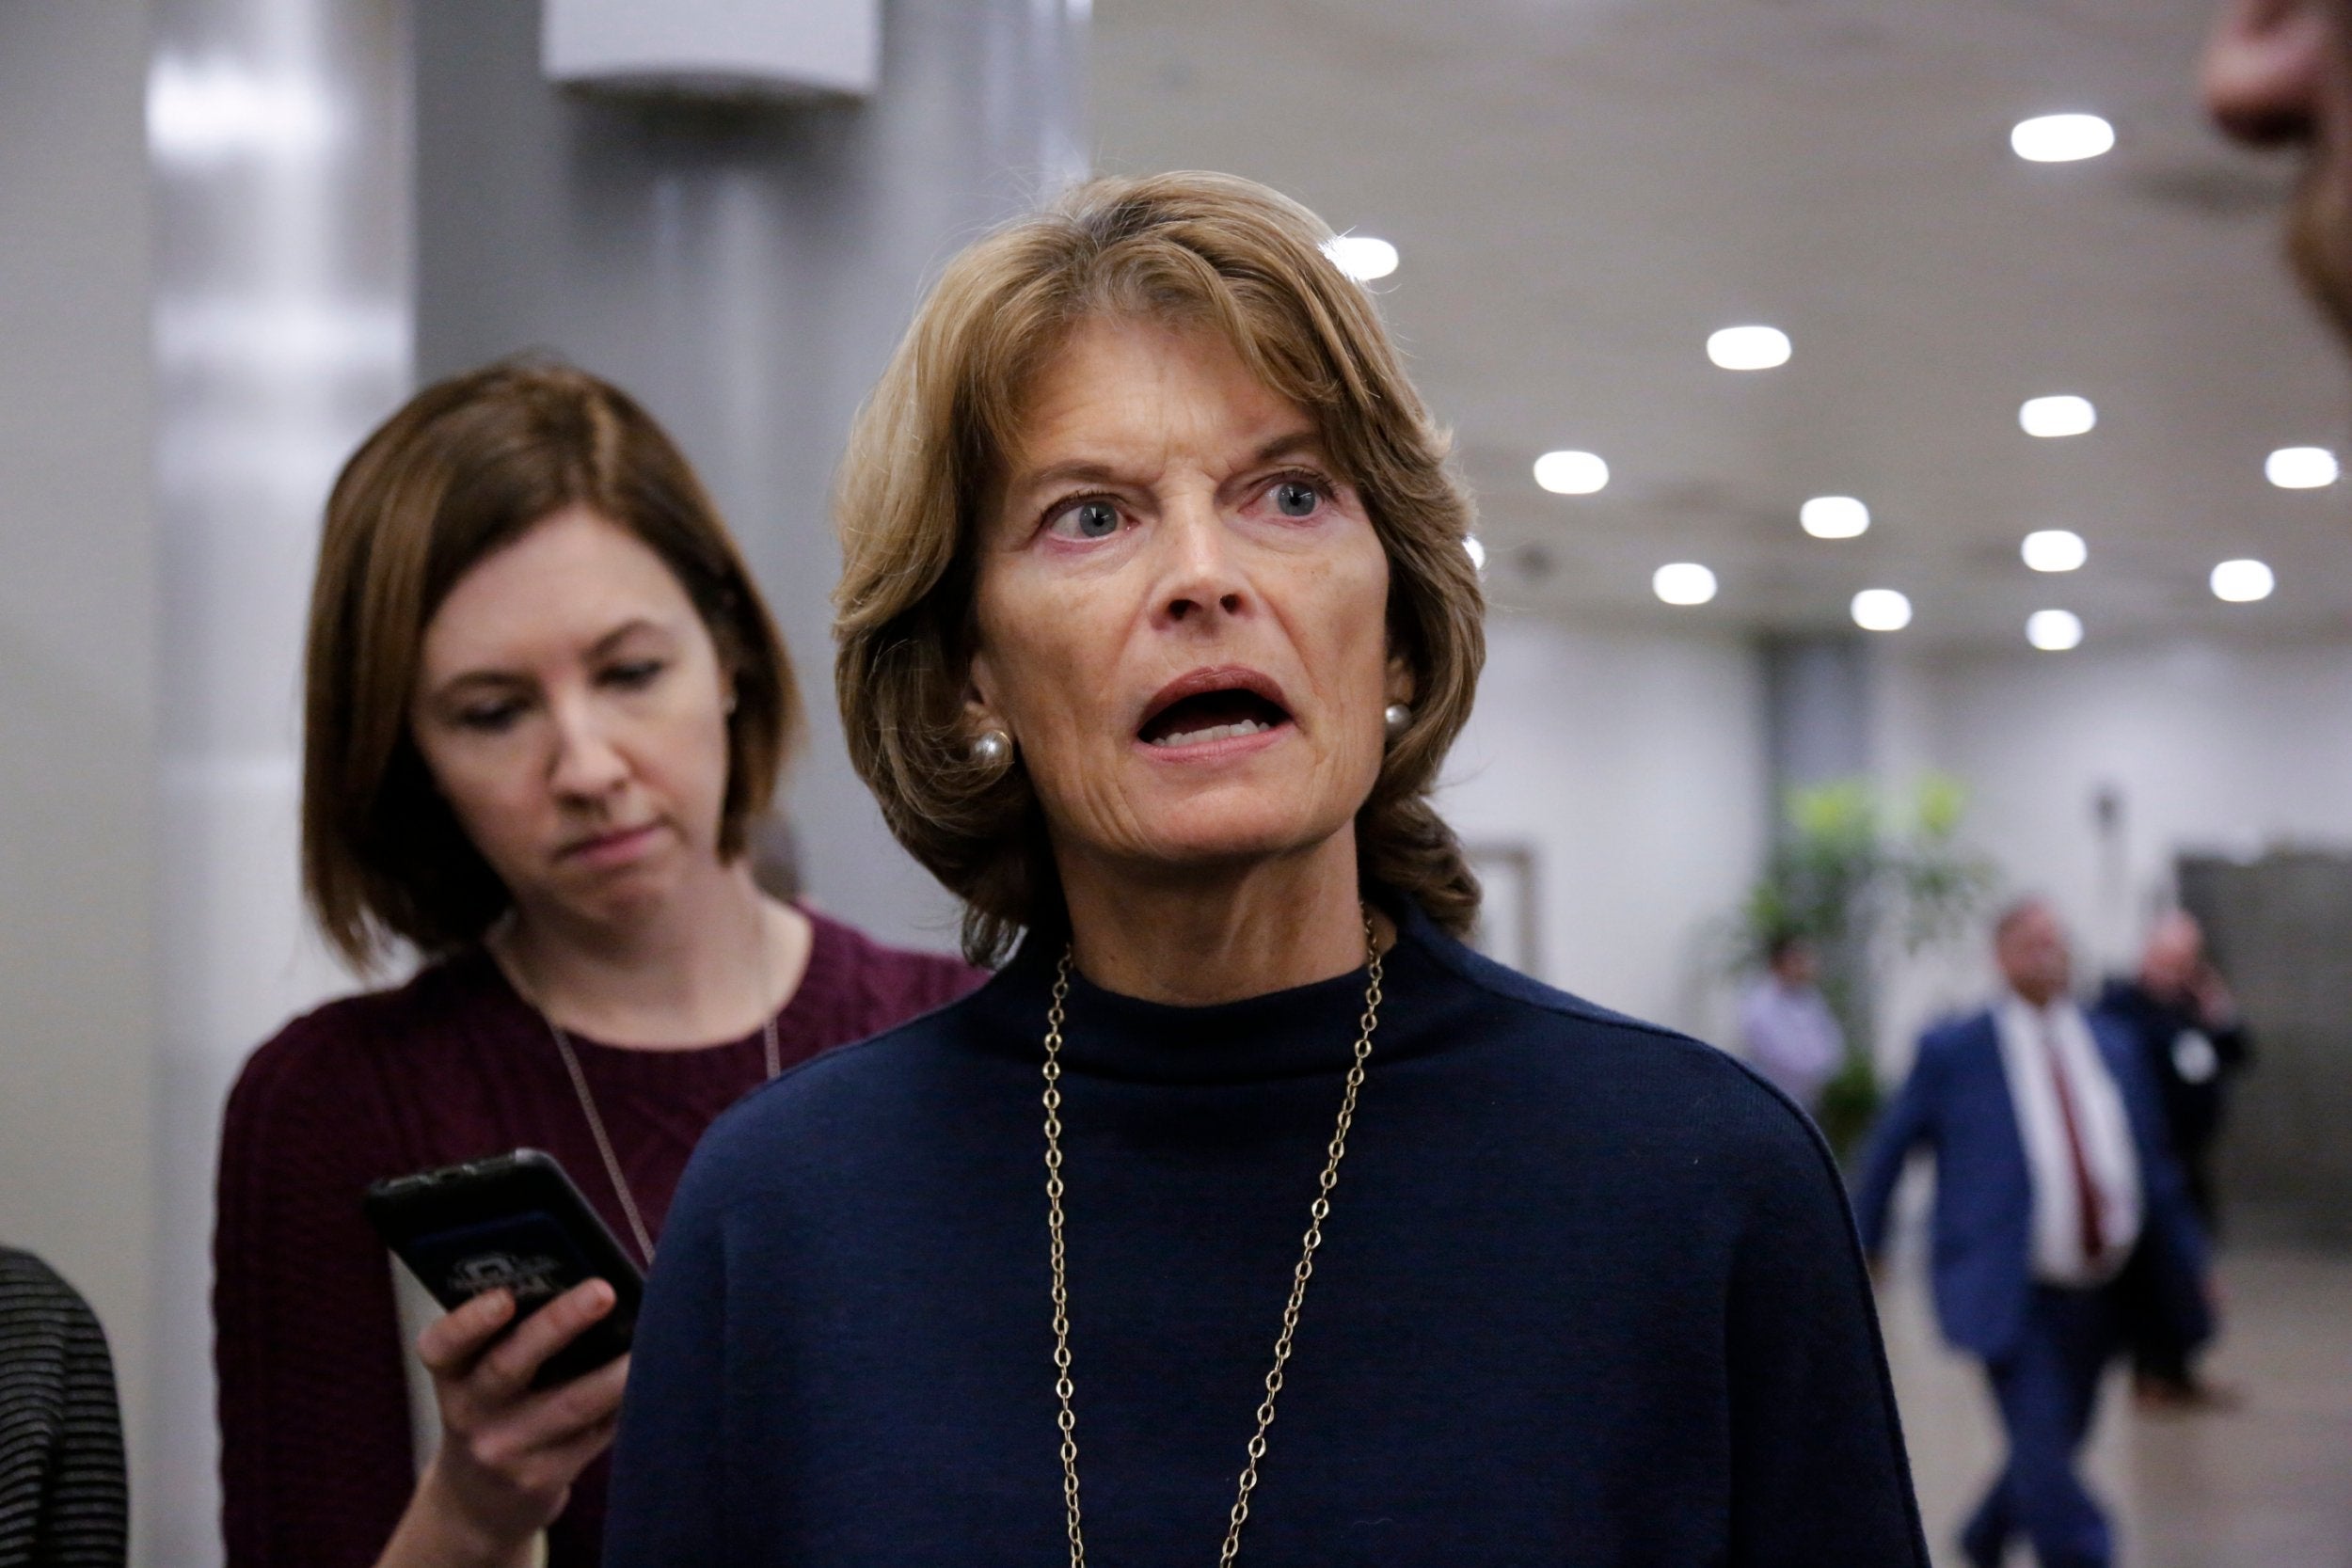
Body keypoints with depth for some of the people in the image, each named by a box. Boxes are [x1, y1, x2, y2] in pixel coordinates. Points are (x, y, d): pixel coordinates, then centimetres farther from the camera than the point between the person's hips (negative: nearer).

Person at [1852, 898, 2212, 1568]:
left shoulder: (2111, 1048, 10)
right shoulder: (1953, 1051, -2)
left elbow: (2154, 1167, 16)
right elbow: (1888, 1148, 5)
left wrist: (2189, 1263, 14)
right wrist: (1861, 1249, 7)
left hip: (2097, 1298, 5)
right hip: (2011, 1299, -5)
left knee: (2048, 1449, 15)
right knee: (2045, 1457, -12)